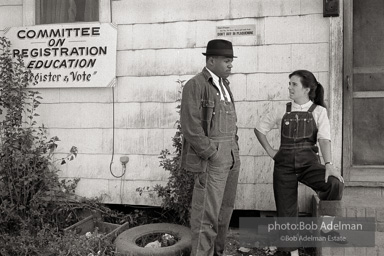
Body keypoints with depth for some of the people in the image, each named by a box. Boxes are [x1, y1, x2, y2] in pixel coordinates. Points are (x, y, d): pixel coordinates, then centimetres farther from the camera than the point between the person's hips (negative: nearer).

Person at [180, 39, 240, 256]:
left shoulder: (224, 85, 16)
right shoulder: (195, 85, -9)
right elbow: (191, 127, -16)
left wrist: (234, 151, 12)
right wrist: (212, 155, -16)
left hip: (231, 155, 8)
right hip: (210, 155, -8)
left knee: (225, 209, 13)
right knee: (207, 212, -4)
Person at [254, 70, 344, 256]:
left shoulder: (318, 111, 2)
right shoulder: (282, 111, 6)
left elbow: (324, 138, -11)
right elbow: (259, 129, 15)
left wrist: (328, 164, -24)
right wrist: (270, 151, 6)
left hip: (309, 162, -1)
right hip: (284, 163, 1)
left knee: (335, 183, -28)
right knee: (286, 211, 2)